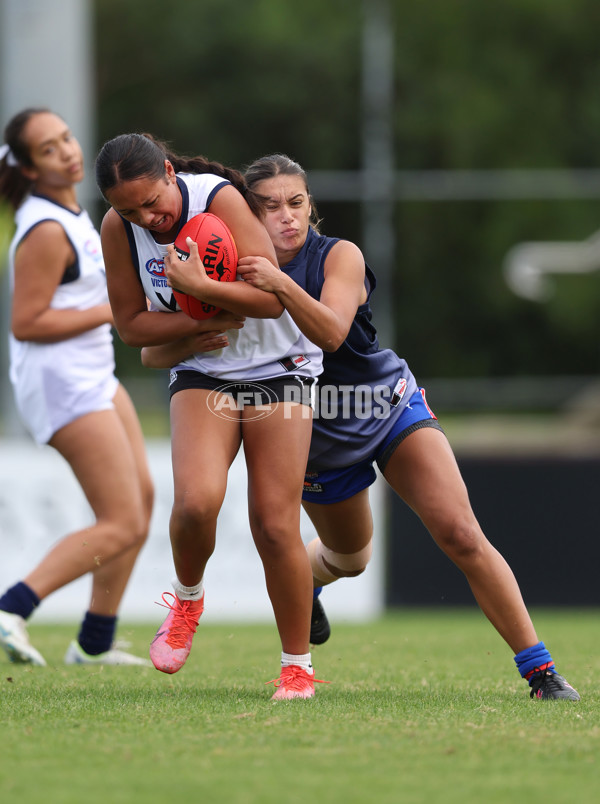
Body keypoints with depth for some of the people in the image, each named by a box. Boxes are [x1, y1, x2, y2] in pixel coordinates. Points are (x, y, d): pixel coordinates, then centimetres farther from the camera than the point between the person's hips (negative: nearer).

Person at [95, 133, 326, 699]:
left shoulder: (220, 197, -21)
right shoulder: (117, 228, -8)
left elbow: (270, 297, -23)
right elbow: (131, 324, -1)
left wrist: (197, 285, -33)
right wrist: (200, 322, -14)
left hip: (278, 370, -2)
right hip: (201, 374, 2)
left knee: (275, 523, -9)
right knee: (197, 499, -24)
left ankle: (298, 664, 8)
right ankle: (187, 598, 7)